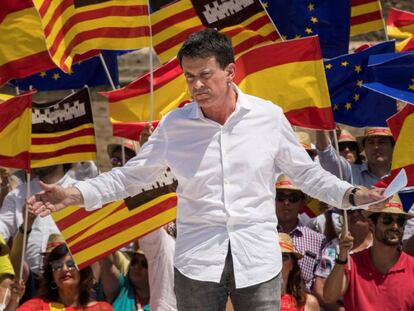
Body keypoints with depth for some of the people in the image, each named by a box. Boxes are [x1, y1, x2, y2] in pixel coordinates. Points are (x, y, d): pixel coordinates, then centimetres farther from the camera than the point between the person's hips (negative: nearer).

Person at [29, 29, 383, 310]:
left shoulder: (269, 117, -1)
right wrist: (74, 194, -4)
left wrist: (351, 194, -6)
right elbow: (131, 175, 6)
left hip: (259, 262, 0)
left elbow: (306, 172, 8)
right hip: (197, 263, 1)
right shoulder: (174, 125, 0)